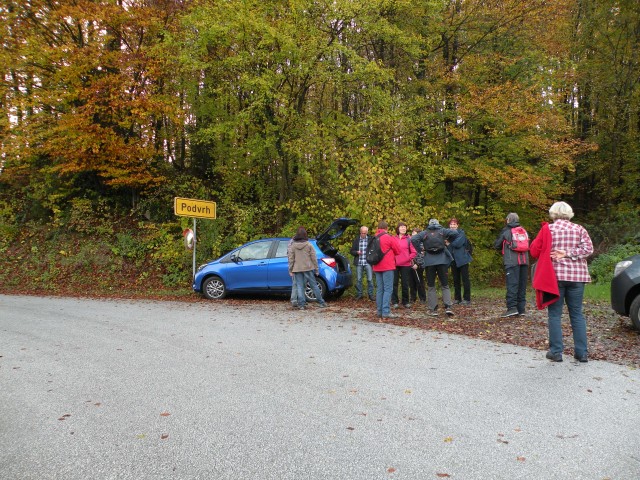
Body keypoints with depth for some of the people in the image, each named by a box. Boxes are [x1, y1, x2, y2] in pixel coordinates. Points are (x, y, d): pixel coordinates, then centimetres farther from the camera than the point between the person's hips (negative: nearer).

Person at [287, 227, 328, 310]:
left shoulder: (293, 246, 0)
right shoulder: (309, 245, -2)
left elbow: (291, 259, -1)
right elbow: (314, 258, -2)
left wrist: (290, 270, 5)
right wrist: (316, 269, 5)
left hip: (297, 269, 0)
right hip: (308, 268, 0)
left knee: (300, 286, 5)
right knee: (314, 285, 8)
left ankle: (301, 304, 2)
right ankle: (321, 302, 12)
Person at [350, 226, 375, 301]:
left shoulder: (371, 239, 3)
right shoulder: (356, 239, 9)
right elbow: (352, 251, 10)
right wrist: (357, 252, -9)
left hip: (368, 262, -2)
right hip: (359, 263, 2)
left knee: (370, 279, -1)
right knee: (358, 279, 7)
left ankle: (370, 294, 8)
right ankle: (359, 294, 17)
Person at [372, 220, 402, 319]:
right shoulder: (389, 238, -8)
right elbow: (398, 251, 0)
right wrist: (395, 239, 15)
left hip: (377, 267, 6)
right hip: (388, 267, -6)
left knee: (379, 289, 10)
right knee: (388, 289, -6)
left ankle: (379, 311, 12)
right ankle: (386, 312, -11)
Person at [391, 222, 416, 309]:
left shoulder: (409, 239, 2)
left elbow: (413, 252, 2)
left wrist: (407, 259, -9)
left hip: (405, 265, -1)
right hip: (395, 264, 1)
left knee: (405, 284, 6)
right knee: (394, 283, 3)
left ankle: (406, 302, 17)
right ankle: (394, 302, 11)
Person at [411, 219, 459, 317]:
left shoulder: (424, 233, 4)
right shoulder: (442, 231, 5)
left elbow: (413, 239, -10)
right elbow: (455, 233, -7)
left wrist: (419, 248, 1)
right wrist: (449, 241, 9)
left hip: (429, 261, 0)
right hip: (442, 261, 0)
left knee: (431, 286, 8)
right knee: (445, 285, 9)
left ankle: (433, 309, 4)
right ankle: (448, 307, -5)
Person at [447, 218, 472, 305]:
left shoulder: (461, 233, -6)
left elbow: (458, 243, -21)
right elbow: (447, 246, 8)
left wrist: (449, 242, -12)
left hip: (462, 259, -5)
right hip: (453, 260, 5)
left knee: (465, 279, -1)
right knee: (456, 280, 10)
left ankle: (467, 298, 4)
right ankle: (457, 298, 18)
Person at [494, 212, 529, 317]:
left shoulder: (506, 231, 2)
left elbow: (496, 245, 6)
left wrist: (504, 247, 25)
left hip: (512, 261, -5)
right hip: (524, 260, 5)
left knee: (512, 284, -9)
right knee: (522, 284, 8)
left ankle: (512, 307, -17)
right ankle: (521, 308, 9)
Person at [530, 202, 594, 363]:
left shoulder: (547, 229, -3)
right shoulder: (579, 229, 4)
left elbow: (535, 251, -3)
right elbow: (588, 248, -7)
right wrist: (568, 253, -10)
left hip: (555, 276, -2)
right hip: (576, 277, 3)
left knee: (555, 314, 4)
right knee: (577, 314, 10)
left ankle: (556, 352, 4)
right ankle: (582, 352, 12)